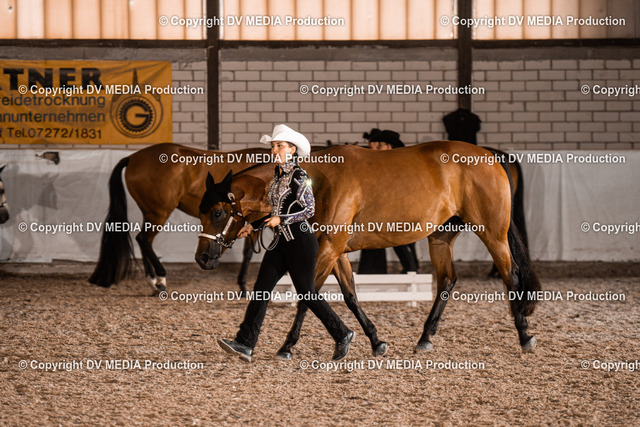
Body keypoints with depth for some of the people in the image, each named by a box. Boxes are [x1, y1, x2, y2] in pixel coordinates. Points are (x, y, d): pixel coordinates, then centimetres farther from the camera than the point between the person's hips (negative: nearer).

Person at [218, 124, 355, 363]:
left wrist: (281, 220, -24)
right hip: (282, 242, 8)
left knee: (306, 293, 0)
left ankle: (342, 335, 17)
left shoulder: (299, 177, -11)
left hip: (300, 241, -8)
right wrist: (253, 226, 21)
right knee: (261, 289, -2)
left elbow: (309, 209, -14)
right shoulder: (277, 177, 13)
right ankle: (245, 344, -7)